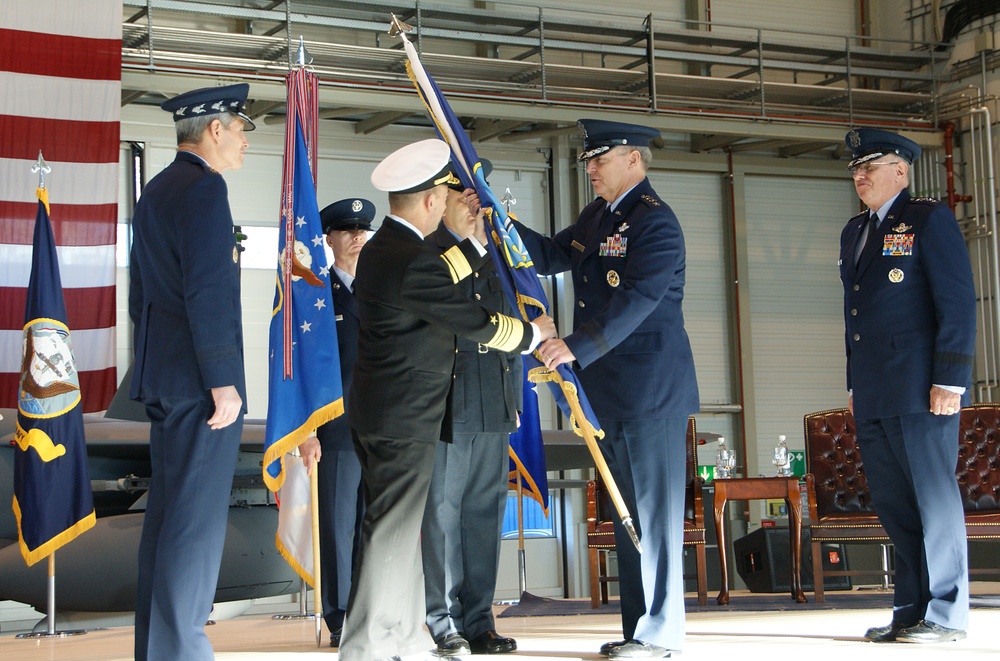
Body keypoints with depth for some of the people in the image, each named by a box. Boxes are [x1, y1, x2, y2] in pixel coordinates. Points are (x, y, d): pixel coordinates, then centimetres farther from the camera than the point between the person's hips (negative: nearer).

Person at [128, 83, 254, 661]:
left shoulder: (157, 190, 17)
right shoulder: (205, 188, -13)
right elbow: (208, 292, -21)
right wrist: (224, 381, -20)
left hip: (162, 376, 10)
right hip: (199, 377, -10)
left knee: (167, 514, 14)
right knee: (197, 520, -7)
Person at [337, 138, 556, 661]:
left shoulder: (380, 249, 9)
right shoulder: (412, 261, -21)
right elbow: (475, 324, -16)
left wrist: (478, 244, 36)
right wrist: (532, 333, 0)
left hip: (375, 411, 10)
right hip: (404, 419, -10)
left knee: (398, 526, 17)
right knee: (392, 531, -4)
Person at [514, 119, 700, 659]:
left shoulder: (656, 222, -15)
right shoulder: (596, 215, 14)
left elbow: (636, 300, -25)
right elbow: (551, 257, 22)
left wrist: (577, 347, -33)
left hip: (651, 390, -10)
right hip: (611, 391, 10)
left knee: (653, 510, -4)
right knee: (627, 511, 13)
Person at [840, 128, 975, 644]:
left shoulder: (930, 219, -3)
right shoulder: (855, 232, 19)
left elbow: (958, 304, -9)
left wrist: (949, 380, -15)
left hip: (918, 389, -7)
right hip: (872, 397, 7)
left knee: (933, 500, -3)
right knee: (893, 504, 8)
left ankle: (945, 615, 2)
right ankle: (911, 611, 15)